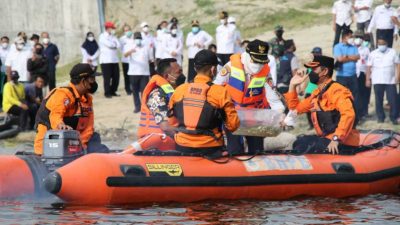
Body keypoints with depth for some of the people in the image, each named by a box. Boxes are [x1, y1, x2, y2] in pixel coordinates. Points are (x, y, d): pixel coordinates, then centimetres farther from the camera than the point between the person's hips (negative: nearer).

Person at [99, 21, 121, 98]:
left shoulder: (113, 36, 17)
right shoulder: (102, 36, -4)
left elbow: (118, 45, 4)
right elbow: (109, 44, -18)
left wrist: (113, 45, -10)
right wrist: (115, 44, 0)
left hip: (114, 60, 6)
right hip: (106, 60, -6)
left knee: (116, 77, 4)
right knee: (107, 78, -5)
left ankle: (113, 91, 16)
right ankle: (107, 93, 1)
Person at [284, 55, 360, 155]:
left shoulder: (337, 90, -14)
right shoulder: (317, 94, 16)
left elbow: (348, 114, -29)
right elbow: (296, 108, 27)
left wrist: (336, 139, -35)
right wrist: (293, 86, 16)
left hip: (343, 143, -9)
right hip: (325, 138, 9)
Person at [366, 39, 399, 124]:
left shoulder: (393, 52, 5)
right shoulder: (373, 54, 5)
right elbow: (369, 67, 5)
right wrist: (368, 79, 0)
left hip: (390, 81, 0)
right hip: (377, 81, 0)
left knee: (393, 100, -3)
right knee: (379, 100, 3)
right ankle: (380, 117, 12)